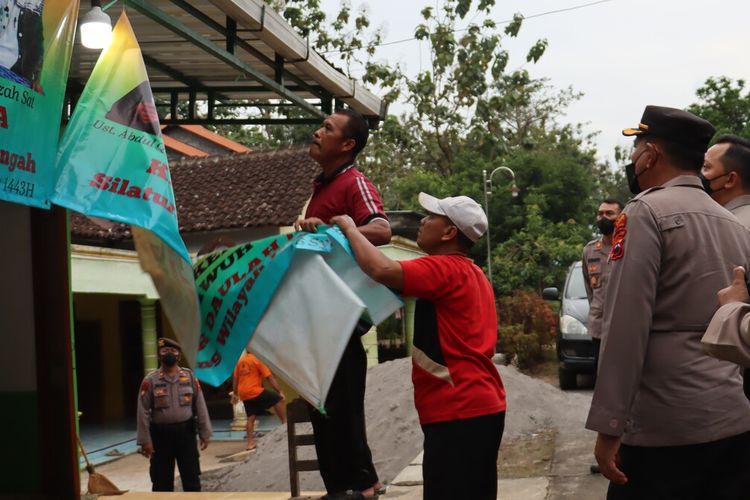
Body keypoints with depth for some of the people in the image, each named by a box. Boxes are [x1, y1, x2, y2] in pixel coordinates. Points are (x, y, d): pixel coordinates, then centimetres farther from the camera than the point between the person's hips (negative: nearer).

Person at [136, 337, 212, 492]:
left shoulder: (189, 377, 4)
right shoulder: (150, 380, -4)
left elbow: (200, 406, 4)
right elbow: (143, 412, -6)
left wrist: (204, 433, 1)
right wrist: (145, 440, -10)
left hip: (185, 432, 2)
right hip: (161, 434, -2)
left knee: (192, 476, 7)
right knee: (161, 479, 5)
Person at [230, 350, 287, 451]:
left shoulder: (240, 360, 15)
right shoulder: (257, 359, -5)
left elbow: (235, 378, 19)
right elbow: (269, 377, -8)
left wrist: (235, 394, 27)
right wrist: (280, 391, -7)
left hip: (244, 394, 7)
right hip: (255, 391, -7)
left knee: (251, 417, 11)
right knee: (278, 399, -2)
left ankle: (250, 444, 9)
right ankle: (285, 423, -9)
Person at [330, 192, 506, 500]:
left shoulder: (444, 270, -13)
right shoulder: (471, 275, 19)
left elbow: (382, 270, -27)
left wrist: (350, 228, -10)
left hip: (459, 414, -10)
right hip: (481, 406, 10)